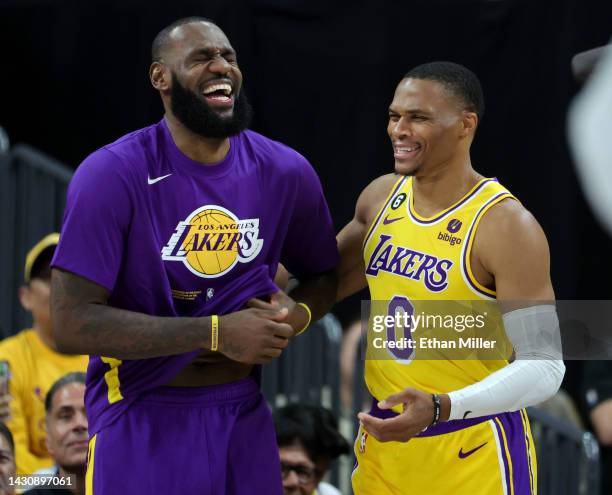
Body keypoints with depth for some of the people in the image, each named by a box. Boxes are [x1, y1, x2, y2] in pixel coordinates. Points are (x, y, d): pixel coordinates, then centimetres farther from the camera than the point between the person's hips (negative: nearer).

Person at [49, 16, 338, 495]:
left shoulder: (285, 172, -2)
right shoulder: (112, 175, -15)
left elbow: (323, 274, 16)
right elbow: (74, 322, -20)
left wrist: (297, 314, -9)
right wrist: (216, 332, -24)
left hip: (245, 419, 5)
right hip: (142, 424, -4)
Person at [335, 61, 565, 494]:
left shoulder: (507, 227, -18)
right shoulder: (381, 197, 2)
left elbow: (544, 366, -21)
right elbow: (334, 274, 23)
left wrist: (441, 408, -32)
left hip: (473, 455, -6)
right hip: (383, 441, 6)